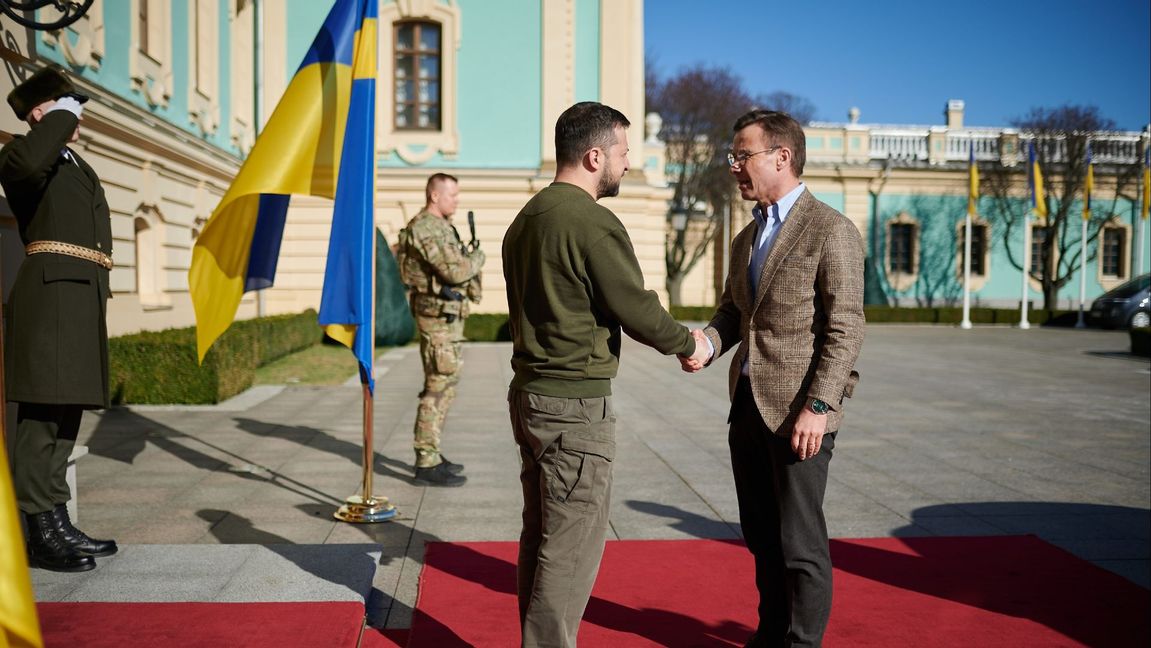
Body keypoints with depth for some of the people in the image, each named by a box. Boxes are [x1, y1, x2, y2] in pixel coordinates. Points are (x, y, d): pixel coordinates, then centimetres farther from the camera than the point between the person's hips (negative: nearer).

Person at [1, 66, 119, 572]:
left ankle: (56, 523, 16)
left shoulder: (77, 165, 27)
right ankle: (41, 533, -6)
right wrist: (62, 116, -11)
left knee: (65, 413, 10)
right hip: (52, 288, -9)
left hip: (82, 294, 9)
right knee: (42, 413, -9)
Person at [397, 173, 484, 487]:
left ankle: (430, 454, 24)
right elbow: (456, 271, -23)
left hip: (448, 316, 11)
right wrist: (477, 257, -6)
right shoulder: (427, 229, -16)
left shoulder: (441, 226, 17)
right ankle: (427, 463, -4)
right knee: (439, 387, -8)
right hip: (439, 316, -11)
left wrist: (468, 258, 7)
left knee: (442, 386, 15)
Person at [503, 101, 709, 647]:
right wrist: (688, 344, 2)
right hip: (576, 404, -9)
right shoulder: (594, 224, -17)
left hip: (528, 394, 9)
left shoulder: (525, 218, 12)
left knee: (540, 537, 17)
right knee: (571, 549, 0)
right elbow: (637, 310, -15)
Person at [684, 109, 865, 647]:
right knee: (761, 536, 17)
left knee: (799, 543, 2)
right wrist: (708, 341, -1)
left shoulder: (831, 231, -9)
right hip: (747, 405, 8)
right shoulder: (746, 239, 16)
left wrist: (817, 406, -20)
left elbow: (845, 328, -13)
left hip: (797, 411, -8)